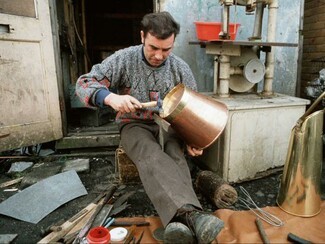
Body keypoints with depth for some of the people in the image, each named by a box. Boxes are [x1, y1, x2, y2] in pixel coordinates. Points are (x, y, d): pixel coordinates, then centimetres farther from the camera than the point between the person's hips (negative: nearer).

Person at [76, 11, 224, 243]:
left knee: (175, 157, -33)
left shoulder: (181, 68, -2)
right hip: (135, 125, -2)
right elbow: (84, 83, -13)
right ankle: (191, 215, -55)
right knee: (151, 156, -36)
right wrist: (111, 98, -34)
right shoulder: (123, 59, -9)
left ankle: (181, 219, -49)